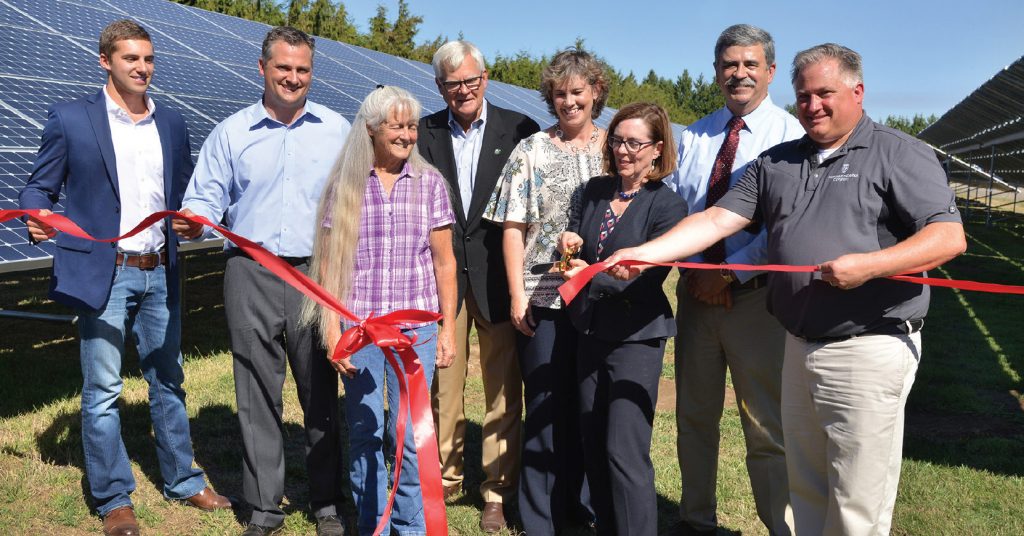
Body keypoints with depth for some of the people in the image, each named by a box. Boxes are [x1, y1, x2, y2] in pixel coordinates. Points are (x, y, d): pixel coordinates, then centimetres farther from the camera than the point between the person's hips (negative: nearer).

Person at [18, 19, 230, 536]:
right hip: (102, 273, -4)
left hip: (160, 273, 4)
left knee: (168, 382, 15)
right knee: (102, 392, 3)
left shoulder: (171, 123, 10)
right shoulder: (69, 118, -2)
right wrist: (36, 216, -21)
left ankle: (182, 480, 29)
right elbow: (40, 186, 0)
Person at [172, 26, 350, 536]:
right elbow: (208, 195, 7)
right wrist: (194, 219, -15)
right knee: (257, 396, 6)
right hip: (251, 276, 1)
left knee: (320, 393, 6)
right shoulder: (230, 133, 9)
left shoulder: (337, 129, 9)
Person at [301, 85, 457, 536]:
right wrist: (332, 327, -2)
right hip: (357, 326, 0)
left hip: (415, 327, 0)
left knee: (411, 435, 2)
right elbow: (329, 261, 4)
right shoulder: (344, 183, 3)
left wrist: (448, 327, 3)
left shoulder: (429, 182, 4)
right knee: (363, 433, 9)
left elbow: (443, 261, 6)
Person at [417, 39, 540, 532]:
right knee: (442, 385, 9)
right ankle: (444, 479, 27)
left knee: (502, 390, 6)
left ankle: (498, 492, 20)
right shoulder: (424, 133, 7)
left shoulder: (519, 130, 2)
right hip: (441, 274, 2)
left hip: (498, 275, -1)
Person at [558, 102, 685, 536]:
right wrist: (569, 243, -9)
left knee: (625, 452, -7)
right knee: (593, 446, 14)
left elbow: (645, 279, -16)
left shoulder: (667, 206, -10)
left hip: (636, 337, -6)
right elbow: (577, 242, 14)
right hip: (592, 330, 6)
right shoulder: (595, 190, 6)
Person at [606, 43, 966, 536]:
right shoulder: (776, 162, 11)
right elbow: (717, 220, 3)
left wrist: (867, 265, -26)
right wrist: (642, 253, -9)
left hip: (868, 348, -5)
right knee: (805, 488, 17)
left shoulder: (899, 155, -4)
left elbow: (949, 237, -11)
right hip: (798, 345, 6)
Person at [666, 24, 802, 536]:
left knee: (766, 426, 1)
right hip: (695, 291, 5)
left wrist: (731, 272, -17)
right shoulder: (692, 137, 11)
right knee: (694, 416, 14)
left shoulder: (789, 134, -4)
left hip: (756, 295, -4)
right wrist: (695, 271, -8)